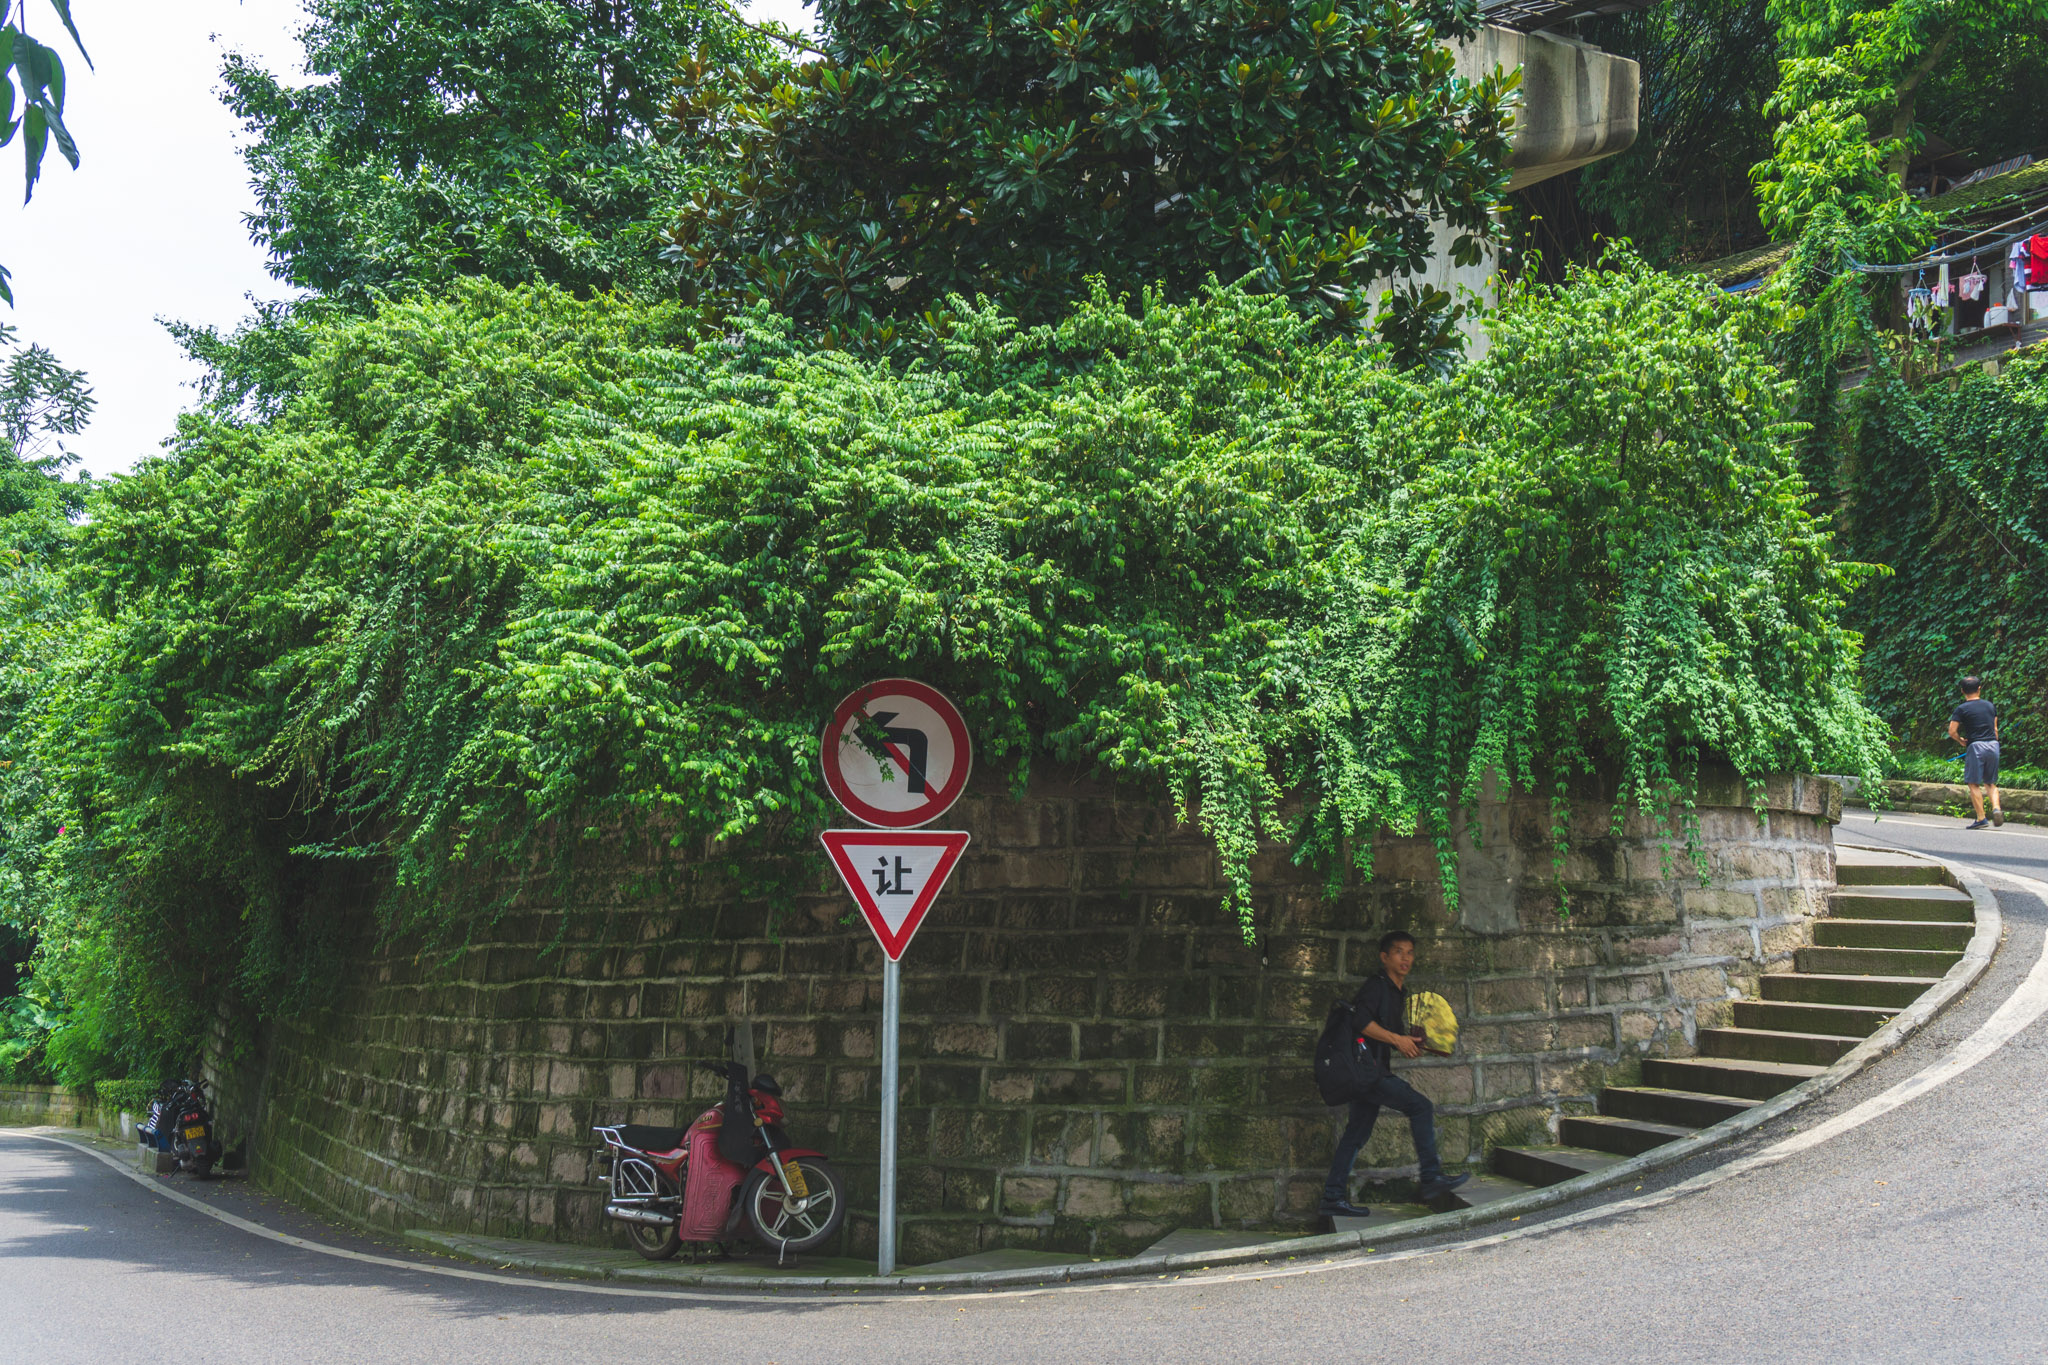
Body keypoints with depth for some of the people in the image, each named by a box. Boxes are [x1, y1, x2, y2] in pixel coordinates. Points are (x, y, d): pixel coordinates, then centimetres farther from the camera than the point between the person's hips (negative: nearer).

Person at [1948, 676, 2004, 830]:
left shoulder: (1961, 709, -4)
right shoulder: (1990, 706, 11)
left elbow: (1952, 732, -9)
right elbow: (1995, 729, 17)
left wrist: (1961, 741, 10)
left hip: (1976, 747, -5)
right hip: (1993, 745, 5)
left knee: (1974, 784, 1)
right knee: (1990, 783, 15)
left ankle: (1981, 818, -4)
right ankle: (1996, 809, -7)